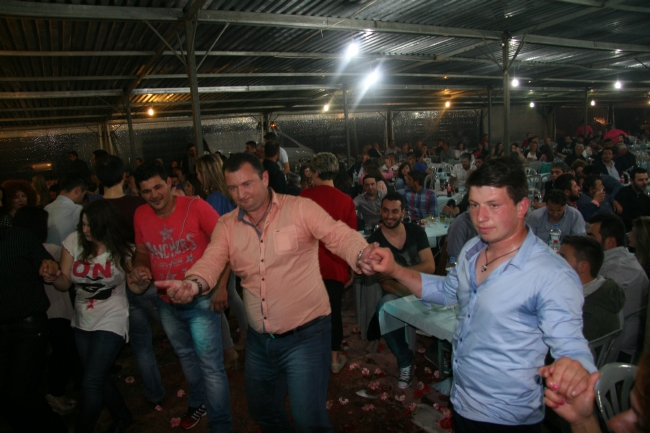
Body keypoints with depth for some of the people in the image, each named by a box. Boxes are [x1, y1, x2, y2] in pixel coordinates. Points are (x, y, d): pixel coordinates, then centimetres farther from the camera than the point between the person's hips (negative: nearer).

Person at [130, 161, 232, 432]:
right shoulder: (140, 216, -4)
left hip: (200, 300, -5)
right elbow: (142, 252, 11)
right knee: (185, 356, 25)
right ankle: (198, 403, 49)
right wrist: (140, 267, -12)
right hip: (166, 303, 6)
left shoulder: (195, 207, -19)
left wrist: (221, 285, -22)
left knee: (210, 364, -5)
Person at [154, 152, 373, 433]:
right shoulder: (226, 226, 2)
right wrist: (193, 283, -33)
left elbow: (339, 236, -22)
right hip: (259, 339, 6)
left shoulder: (300, 209, -11)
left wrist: (362, 256, -44)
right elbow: (211, 261, -10)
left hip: (305, 335, -5)